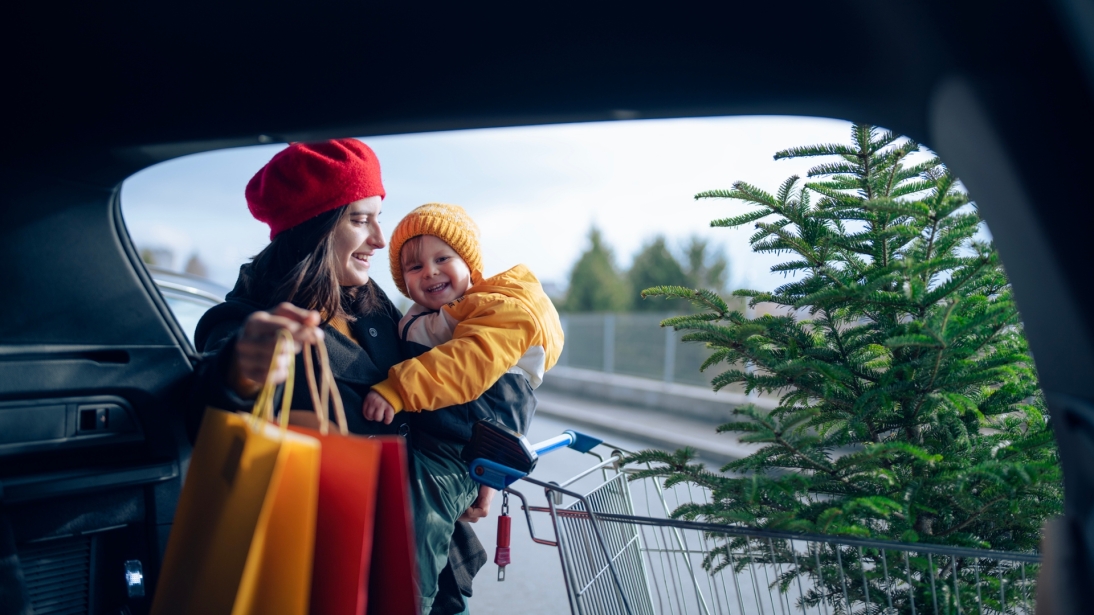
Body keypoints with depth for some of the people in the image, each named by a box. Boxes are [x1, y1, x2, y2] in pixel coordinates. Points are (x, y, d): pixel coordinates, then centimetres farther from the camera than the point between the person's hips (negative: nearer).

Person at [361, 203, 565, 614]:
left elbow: (469, 363, -22)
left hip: (447, 455, -8)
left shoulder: (508, 310, -6)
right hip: (412, 438, 9)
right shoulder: (421, 320, 21)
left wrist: (397, 389, -29)